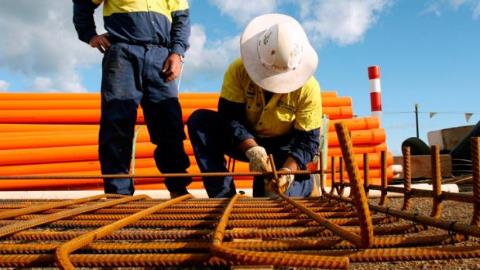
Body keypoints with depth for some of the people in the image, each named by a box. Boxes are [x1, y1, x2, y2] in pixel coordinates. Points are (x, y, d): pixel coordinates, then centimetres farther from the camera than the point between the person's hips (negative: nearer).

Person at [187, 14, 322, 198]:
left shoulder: (308, 88, -20)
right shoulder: (238, 70, -19)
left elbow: (308, 140, -18)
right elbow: (230, 116, -23)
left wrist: (288, 169, -37)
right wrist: (251, 149, -40)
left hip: (282, 147, -1)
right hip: (243, 140, 2)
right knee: (199, 120, -25)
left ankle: (305, 183, 12)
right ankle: (223, 197, -25)